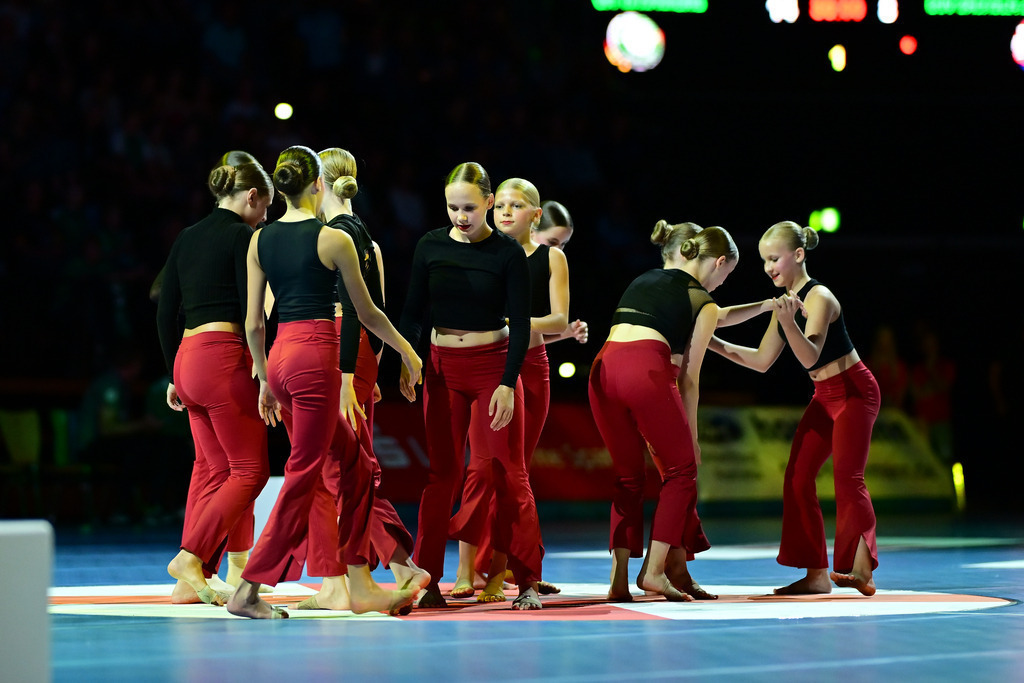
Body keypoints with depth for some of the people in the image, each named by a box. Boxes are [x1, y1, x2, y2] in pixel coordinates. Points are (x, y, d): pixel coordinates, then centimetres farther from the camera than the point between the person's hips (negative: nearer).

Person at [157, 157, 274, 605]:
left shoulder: (187, 238, 16)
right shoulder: (243, 236, -6)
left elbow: (165, 312, 16)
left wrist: (175, 375, 21)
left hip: (187, 359, 8)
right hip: (226, 358, -8)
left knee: (212, 468, 13)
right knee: (250, 470, -2)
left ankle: (190, 583, 11)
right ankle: (190, 559, -11)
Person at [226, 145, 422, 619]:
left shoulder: (260, 240, 8)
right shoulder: (334, 239, -7)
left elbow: (253, 323, 9)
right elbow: (367, 312, 2)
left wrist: (265, 381, 21)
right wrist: (407, 351, 18)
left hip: (279, 357, 7)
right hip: (316, 356, -7)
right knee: (303, 475, -1)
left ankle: (360, 585, 15)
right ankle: (248, 590, -3)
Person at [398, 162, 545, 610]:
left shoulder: (508, 253, -6)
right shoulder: (431, 246, 3)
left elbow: (520, 324, -6)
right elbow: (413, 312, 7)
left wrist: (507, 383, -14)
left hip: (494, 364, -2)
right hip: (443, 367, 3)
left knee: (508, 473, 0)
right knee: (441, 473, 2)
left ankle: (527, 581, 6)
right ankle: (427, 579, 5)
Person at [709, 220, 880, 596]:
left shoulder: (818, 297, -19)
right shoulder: (786, 301, 7)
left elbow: (810, 356, -31)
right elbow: (762, 360, 12)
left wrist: (789, 323, -47)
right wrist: (715, 344, 3)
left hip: (854, 390, -9)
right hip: (825, 396, 9)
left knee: (847, 476, -19)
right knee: (797, 478, 4)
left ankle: (861, 569, -22)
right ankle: (816, 574, 7)